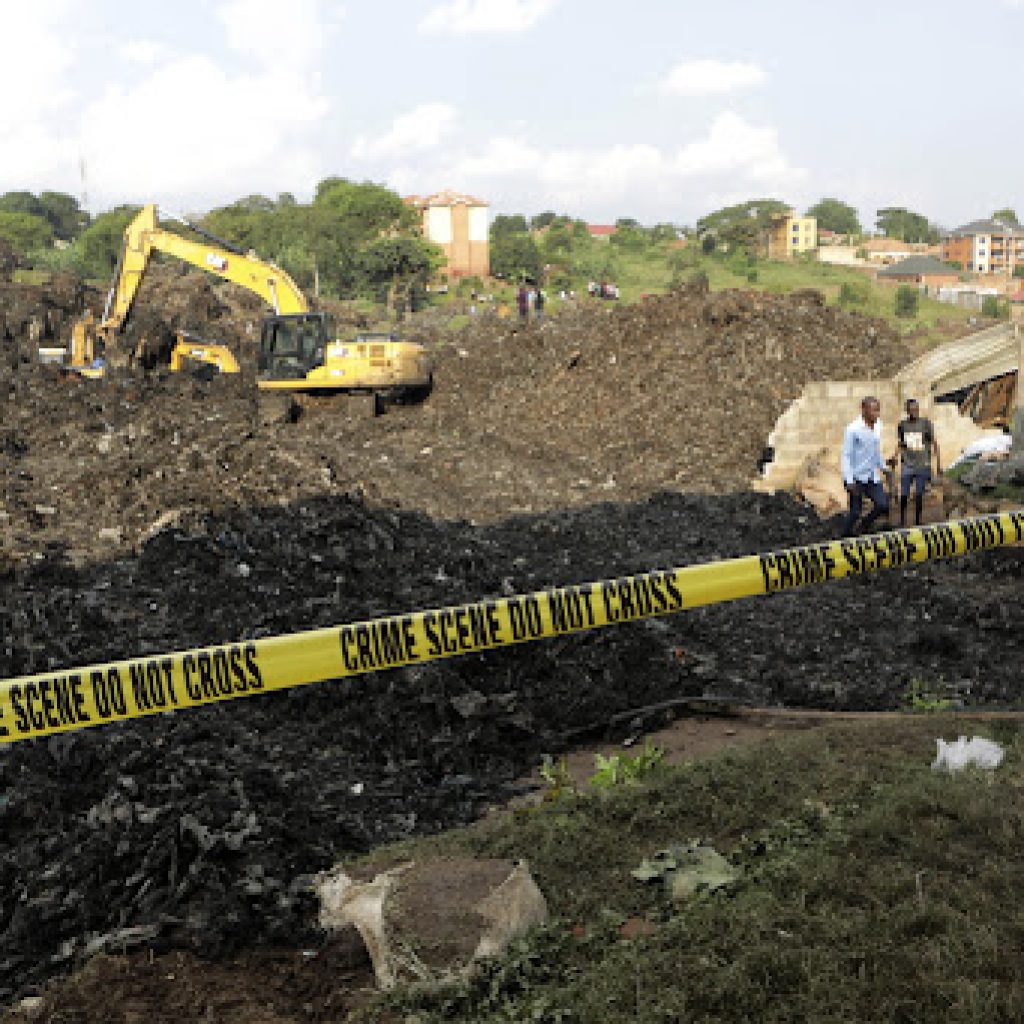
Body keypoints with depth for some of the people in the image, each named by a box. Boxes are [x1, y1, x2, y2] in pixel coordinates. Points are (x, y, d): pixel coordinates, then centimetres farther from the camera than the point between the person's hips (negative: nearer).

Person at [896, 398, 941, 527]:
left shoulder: (926, 423, 0)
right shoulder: (902, 425, 6)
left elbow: (934, 443, 4)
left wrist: (938, 463, 1)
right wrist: (895, 457, -3)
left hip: (923, 465, -1)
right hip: (907, 465, 1)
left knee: (919, 495, 4)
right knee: (904, 495, -2)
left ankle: (918, 521, 15)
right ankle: (902, 520, 12)